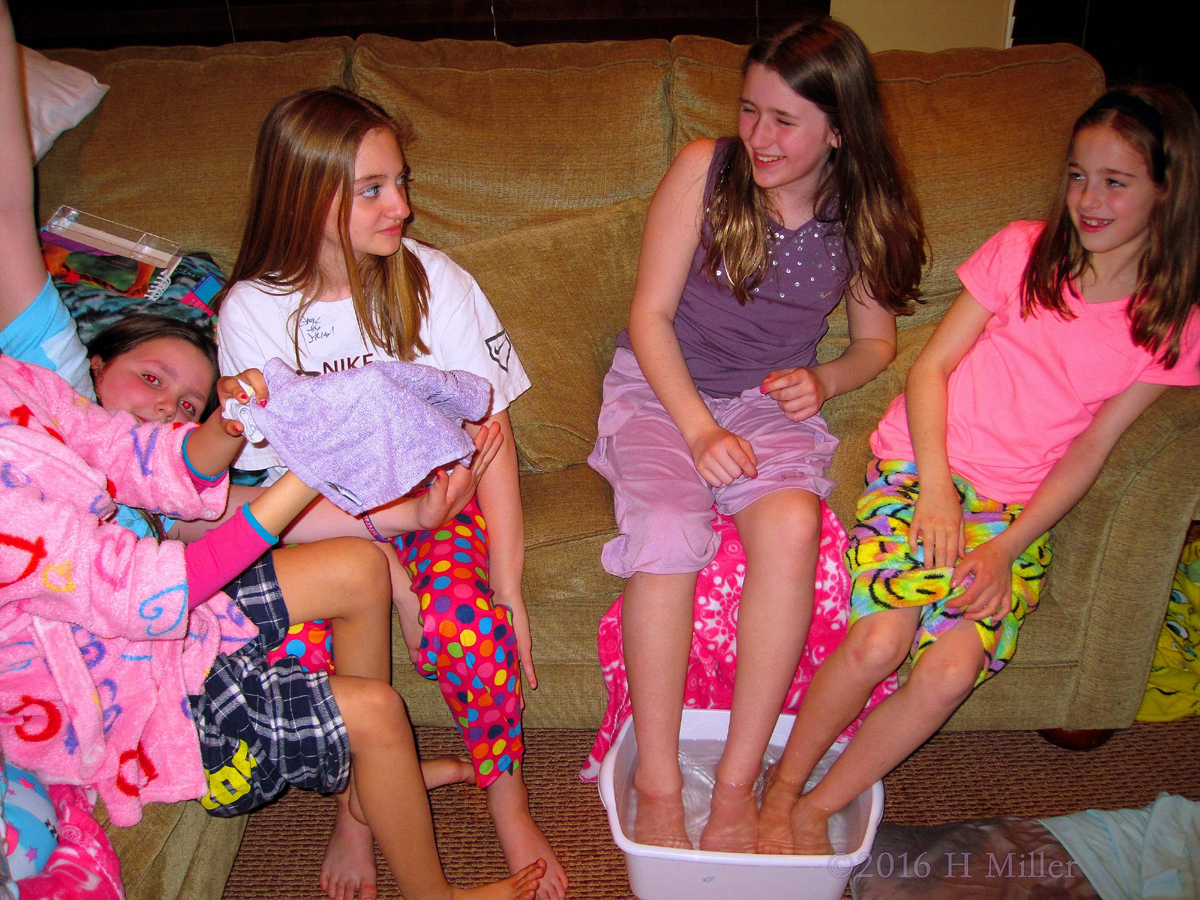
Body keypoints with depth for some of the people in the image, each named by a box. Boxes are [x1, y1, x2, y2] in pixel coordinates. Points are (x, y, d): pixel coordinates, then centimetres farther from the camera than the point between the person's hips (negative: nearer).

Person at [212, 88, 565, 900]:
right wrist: (387, 574, -20)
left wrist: (507, 581, -16)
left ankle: (509, 803, -3)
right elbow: (287, 476, -9)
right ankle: (354, 806, 5)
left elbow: (489, 433, -8)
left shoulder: (435, 281, -8)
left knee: (464, 617, -30)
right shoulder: (253, 312, -9)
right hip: (328, 516, 1)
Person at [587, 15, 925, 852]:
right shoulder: (704, 169, -8)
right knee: (667, 530, -31)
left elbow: (876, 340, 14)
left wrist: (826, 381, -9)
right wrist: (699, 429, -18)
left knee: (792, 522, -31)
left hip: (772, 403, 2)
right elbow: (650, 314, -7)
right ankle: (658, 784, -18)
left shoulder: (866, 214, 0)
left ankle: (738, 781, -19)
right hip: (663, 388, -1)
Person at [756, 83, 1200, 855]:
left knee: (955, 665, -23)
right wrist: (935, 487, -12)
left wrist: (1006, 549, -11)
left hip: (1018, 507, 1)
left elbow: (1090, 449, 0)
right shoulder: (1022, 250, 2)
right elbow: (931, 365, 0)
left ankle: (817, 810, -1)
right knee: (880, 640, -25)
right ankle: (779, 790, 0)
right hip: (922, 462, -1)